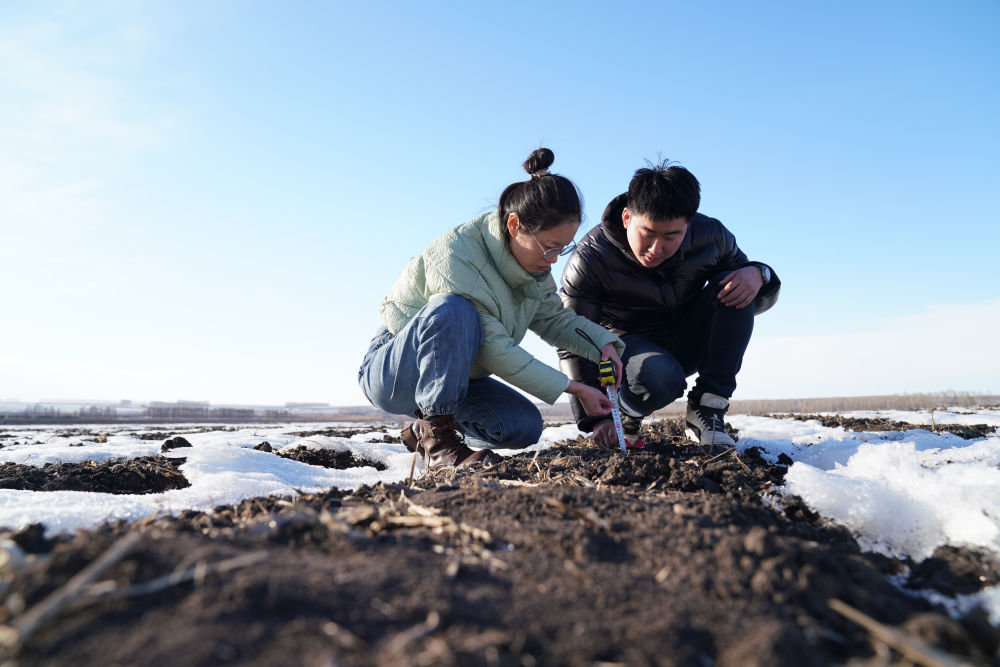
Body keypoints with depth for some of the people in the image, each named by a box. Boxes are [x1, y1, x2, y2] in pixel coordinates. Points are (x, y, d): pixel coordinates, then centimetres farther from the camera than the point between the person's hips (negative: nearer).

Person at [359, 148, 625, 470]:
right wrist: (574, 389, -28)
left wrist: (603, 343, -13)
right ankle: (437, 441, -25)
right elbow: (494, 350, -30)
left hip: (457, 375, 8)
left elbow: (554, 317, 6)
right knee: (454, 310, -36)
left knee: (525, 426, -14)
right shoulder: (456, 254, -29)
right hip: (390, 371, -8)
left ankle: (425, 430, 12)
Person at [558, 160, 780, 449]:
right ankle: (627, 413, -2)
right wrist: (595, 417, -31)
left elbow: (751, 301, 0)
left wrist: (759, 274, -26)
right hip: (628, 345, -4)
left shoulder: (711, 236, -15)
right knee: (658, 379, -40)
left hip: (687, 344, 4)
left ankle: (707, 410, -19)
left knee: (734, 286, -23)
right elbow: (573, 346, -22)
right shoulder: (590, 260, -25)